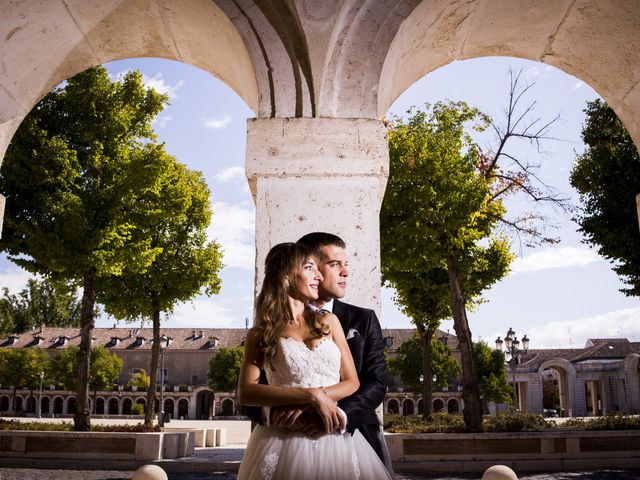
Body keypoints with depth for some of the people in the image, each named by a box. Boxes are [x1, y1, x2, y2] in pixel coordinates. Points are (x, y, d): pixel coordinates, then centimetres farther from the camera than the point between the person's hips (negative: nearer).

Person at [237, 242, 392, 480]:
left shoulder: (329, 322, 9)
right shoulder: (260, 334, 2)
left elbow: (352, 383, 6)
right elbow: (246, 393, -10)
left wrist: (308, 406, -11)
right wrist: (311, 395, -17)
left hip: (333, 438, 3)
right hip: (285, 440, -2)